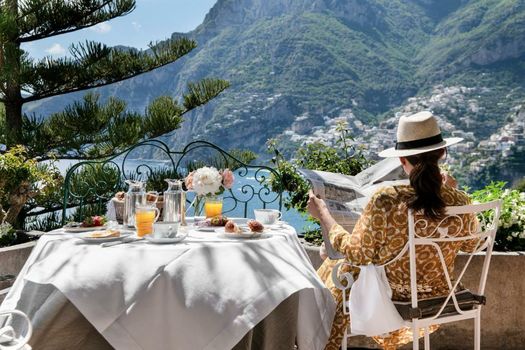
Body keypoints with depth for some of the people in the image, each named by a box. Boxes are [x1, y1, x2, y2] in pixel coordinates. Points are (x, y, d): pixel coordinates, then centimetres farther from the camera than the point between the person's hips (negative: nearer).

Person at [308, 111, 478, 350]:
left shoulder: (386, 201, -31)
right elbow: (470, 245, 3)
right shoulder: (460, 202, -18)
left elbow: (357, 254, -20)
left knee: (335, 268, 26)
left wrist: (322, 214, -8)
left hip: (390, 294, -4)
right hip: (437, 293, 5)